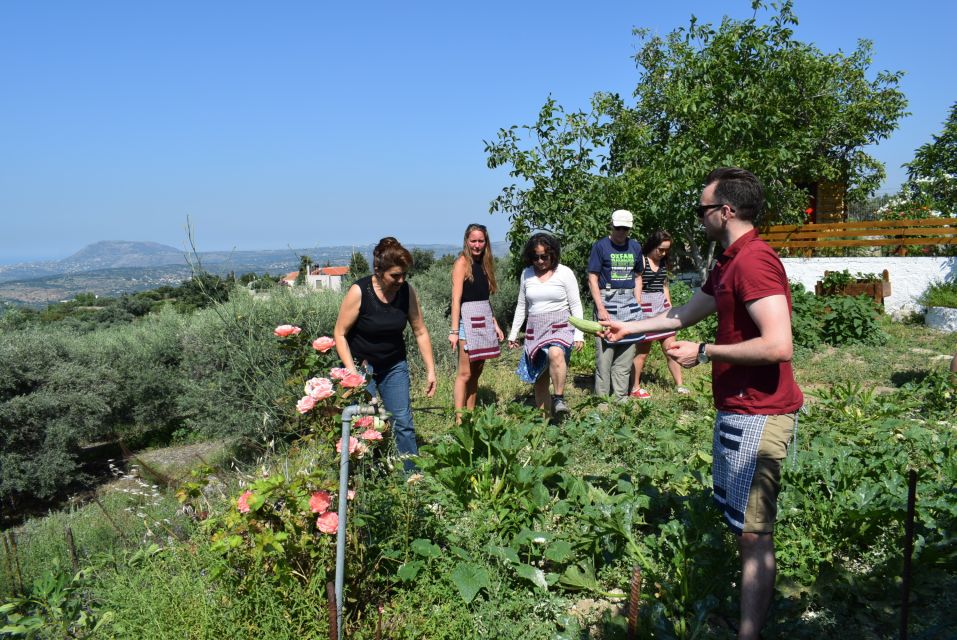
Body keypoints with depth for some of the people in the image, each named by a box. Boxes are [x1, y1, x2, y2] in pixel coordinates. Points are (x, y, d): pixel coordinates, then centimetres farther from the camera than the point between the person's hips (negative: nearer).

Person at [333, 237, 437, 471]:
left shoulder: (407, 292, -10)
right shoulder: (359, 292, -21)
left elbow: (420, 332, 0)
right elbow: (340, 334, -14)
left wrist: (430, 370, -1)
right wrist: (352, 372, -20)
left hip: (394, 365, 3)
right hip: (361, 365, -3)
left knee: (403, 422, 2)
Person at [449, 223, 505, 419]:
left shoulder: (484, 264, 15)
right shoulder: (462, 263, -7)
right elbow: (456, 299, -13)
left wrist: (495, 324, 14)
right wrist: (454, 330, -19)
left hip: (485, 319, 8)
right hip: (467, 318, -8)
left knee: (476, 372, 9)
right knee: (465, 373, -7)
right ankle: (459, 420, -4)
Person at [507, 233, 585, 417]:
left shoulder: (564, 273, -1)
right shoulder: (526, 274, 9)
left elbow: (576, 306, 0)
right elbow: (521, 306, 18)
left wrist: (578, 334, -7)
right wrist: (513, 333, 16)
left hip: (560, 325, -4)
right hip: (535, 329, 4)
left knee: (555, 354, -35)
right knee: (540, 377, 3)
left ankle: (559, 399, -24)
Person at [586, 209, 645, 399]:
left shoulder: (635, 247, 12)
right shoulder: (600, 246, -2)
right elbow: (592, 279, -5)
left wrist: (638, 304, 9)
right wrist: (600, 308, -13)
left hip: (629, 302, 5)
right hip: (607, 300, -5)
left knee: (626, 353, 7)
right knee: (604, 354, -5)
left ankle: (621, 397, 16)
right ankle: (602, 398, 2)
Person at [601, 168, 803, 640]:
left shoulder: (753, 261, -19)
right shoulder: (729, 263, 14)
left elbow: (778, 345, -27)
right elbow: (685, 313, 25)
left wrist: (704, 353, -19)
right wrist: (629, 328, 32)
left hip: (757, 416, -11)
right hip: (737, 411, 11)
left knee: (753, 533, -3)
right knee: (736, 518, 21)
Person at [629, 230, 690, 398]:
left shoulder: (663, 263, 12)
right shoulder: (641, 261, -10)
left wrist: (670, 307, 17)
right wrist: (637, 312, -16)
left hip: (662, 306, 6)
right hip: (646, 307, -6)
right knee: (643, 350, 2)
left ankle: (679, 385, 11)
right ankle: (635, 388, 13)